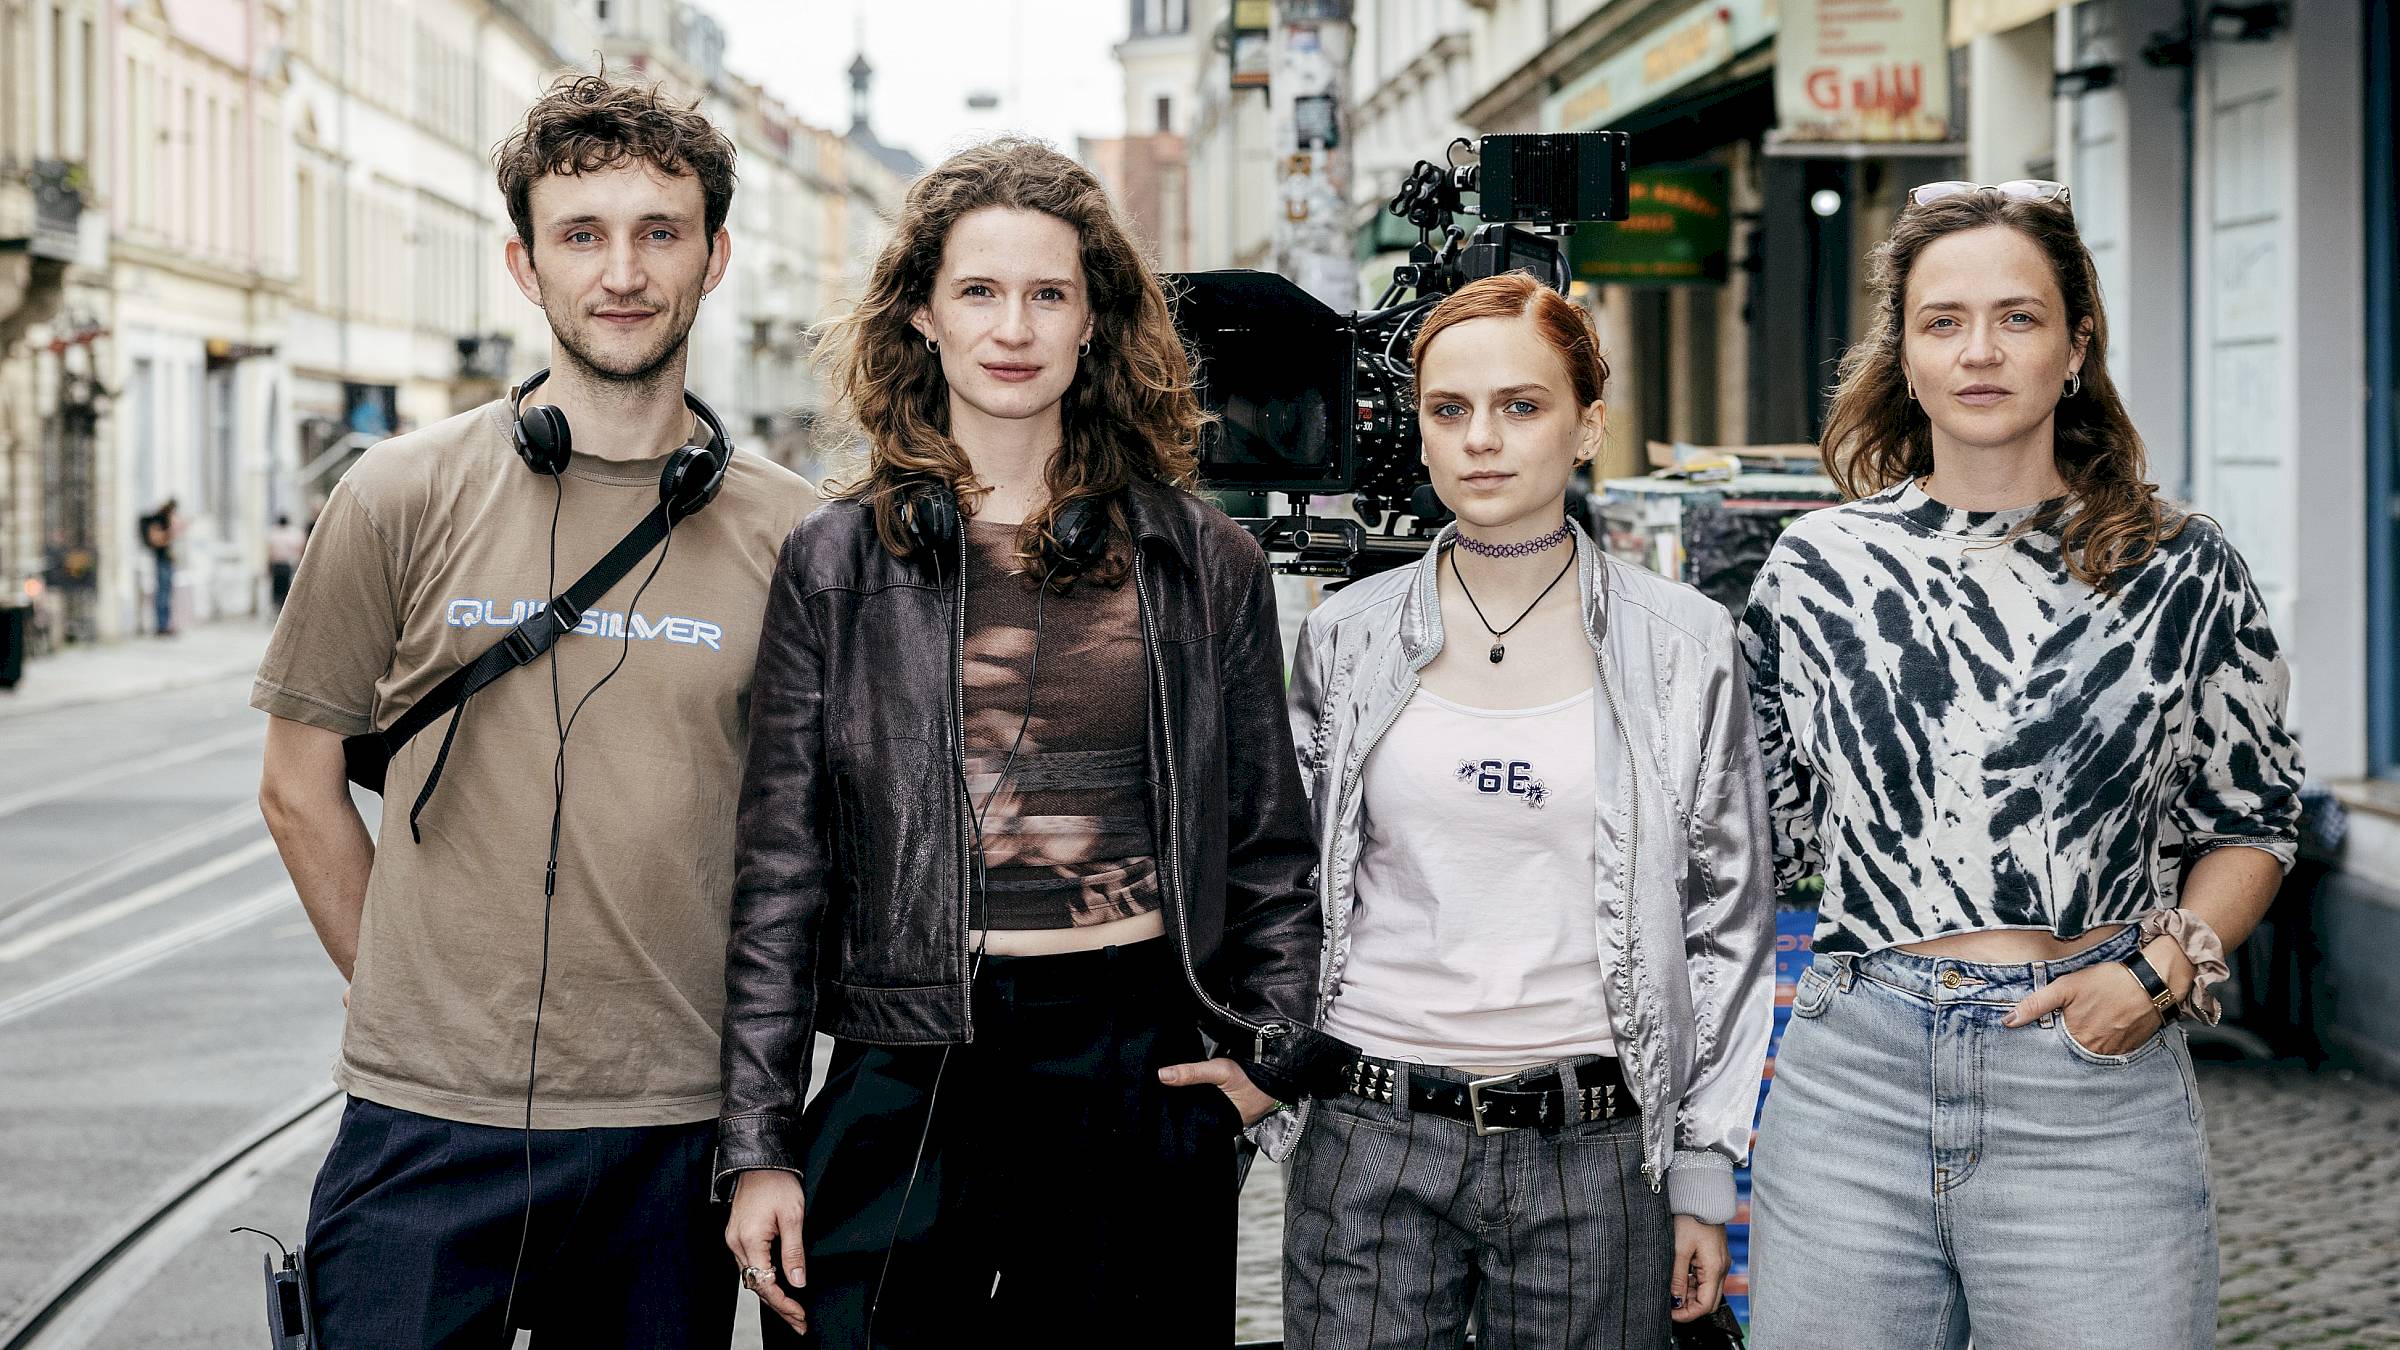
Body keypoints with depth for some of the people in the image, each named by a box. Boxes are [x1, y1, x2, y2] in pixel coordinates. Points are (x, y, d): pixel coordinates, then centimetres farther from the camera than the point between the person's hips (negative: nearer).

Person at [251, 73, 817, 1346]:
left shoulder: (788, 532, 2)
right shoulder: (404, 498, 0)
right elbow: (300, 788, 7)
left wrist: (743, 1041, 7)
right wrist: (414, 1001, 5)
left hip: (679, 1131, 1)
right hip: (431, 1124, -1)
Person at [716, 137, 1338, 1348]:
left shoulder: (1205, 563, 6)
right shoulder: (835, 563, 3)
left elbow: (1268, 846, 14)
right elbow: (779, 869, 2)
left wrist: (1276, 1045, 2)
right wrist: (758, 1143, -2)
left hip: (1146, 1078, 1)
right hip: (910, 1075, -1)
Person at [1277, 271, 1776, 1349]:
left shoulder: (1687, 644, 1)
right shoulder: (1345, 638, 5)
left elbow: (1730, 923, 4)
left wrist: (1703, 1172, 2)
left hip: (1593, 1149, -1)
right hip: (1372, 1145, 1)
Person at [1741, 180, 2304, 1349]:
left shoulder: (2181, 574, 3)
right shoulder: (1817, 567, 6)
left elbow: (2252, 824, 11)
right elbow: (1757, 836, 13)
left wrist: (2163, 966, -7)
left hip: (2095, 1095, -1)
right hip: (1848, 1086, 1)